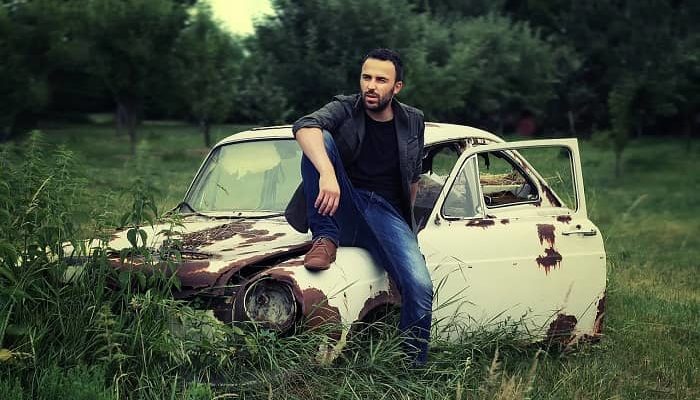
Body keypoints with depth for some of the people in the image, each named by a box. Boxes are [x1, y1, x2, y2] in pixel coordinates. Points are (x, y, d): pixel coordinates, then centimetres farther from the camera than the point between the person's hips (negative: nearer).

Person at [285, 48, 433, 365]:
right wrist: (327, 172, -42)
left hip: (385, 213, 1)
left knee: (420, 288, -25)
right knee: (321, 139, -23)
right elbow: (304, 126, -25)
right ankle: (326, 239, -19)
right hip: (341, 210, -1)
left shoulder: (413, 122, 9)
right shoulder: (345, 109, -2)